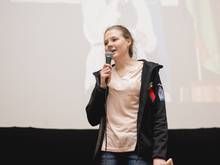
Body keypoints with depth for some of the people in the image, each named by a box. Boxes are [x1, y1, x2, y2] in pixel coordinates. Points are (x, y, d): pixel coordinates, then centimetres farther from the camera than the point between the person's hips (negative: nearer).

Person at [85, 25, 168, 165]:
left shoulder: (148, 71, 2)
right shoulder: (104, 74, 12)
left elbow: (159, 116, -5)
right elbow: (93, 119, 8)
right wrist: (102, 86, -3)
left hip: (138, 150, -3)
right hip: (108, 151, 3)